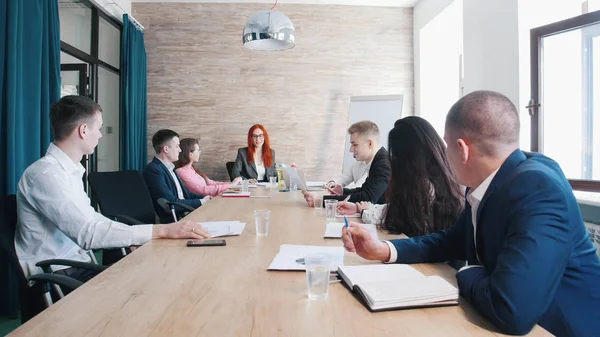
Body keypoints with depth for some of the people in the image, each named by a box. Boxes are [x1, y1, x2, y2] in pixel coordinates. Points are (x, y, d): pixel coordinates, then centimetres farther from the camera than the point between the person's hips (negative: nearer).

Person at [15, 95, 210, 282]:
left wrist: (133, 240, -1)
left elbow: (90, 218, 12)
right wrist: (162, 230, -31)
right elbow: (88, 232, -29)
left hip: (76, 265, 8)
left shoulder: (70, 169, 8)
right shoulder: (46, 174, -21)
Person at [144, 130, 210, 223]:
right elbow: (171, 203, -19)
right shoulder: (153, 170, -15)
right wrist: (201, 202, -11)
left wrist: (206, 198, 1)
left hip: (184, 214, 8)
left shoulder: (169, 167, 13)